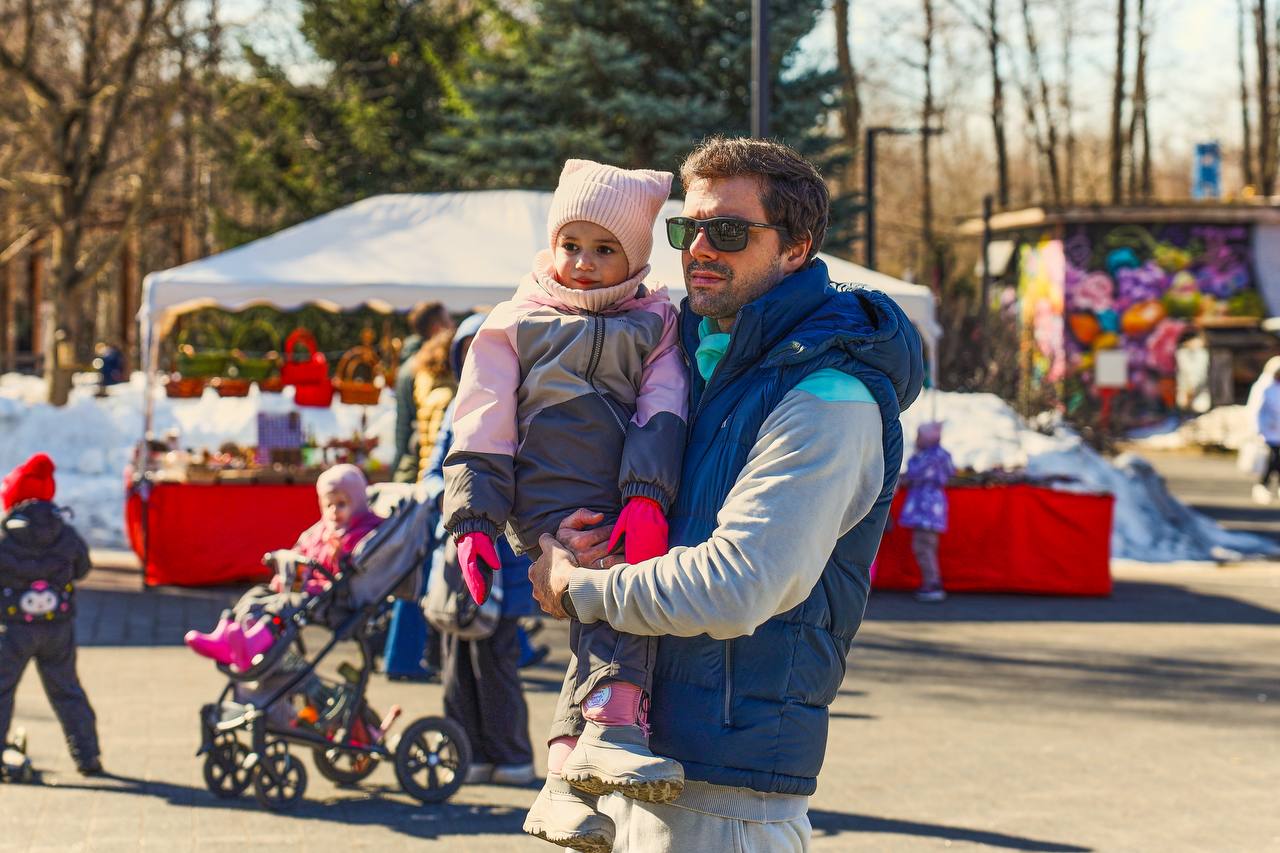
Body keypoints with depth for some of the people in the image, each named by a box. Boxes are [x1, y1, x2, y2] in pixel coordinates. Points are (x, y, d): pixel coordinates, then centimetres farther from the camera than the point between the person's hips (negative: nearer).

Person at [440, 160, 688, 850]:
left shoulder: (653, 325, 17)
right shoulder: (516, 326, 14)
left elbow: (662, 416, 2)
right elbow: (481, 431, 9)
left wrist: (648, 497, -15)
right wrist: (473, 520, -3)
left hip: (631, 514, 4)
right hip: (554, 510, -4)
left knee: (603, 617, -2)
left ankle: (566, 779, 1)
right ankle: (611, 730, -38)